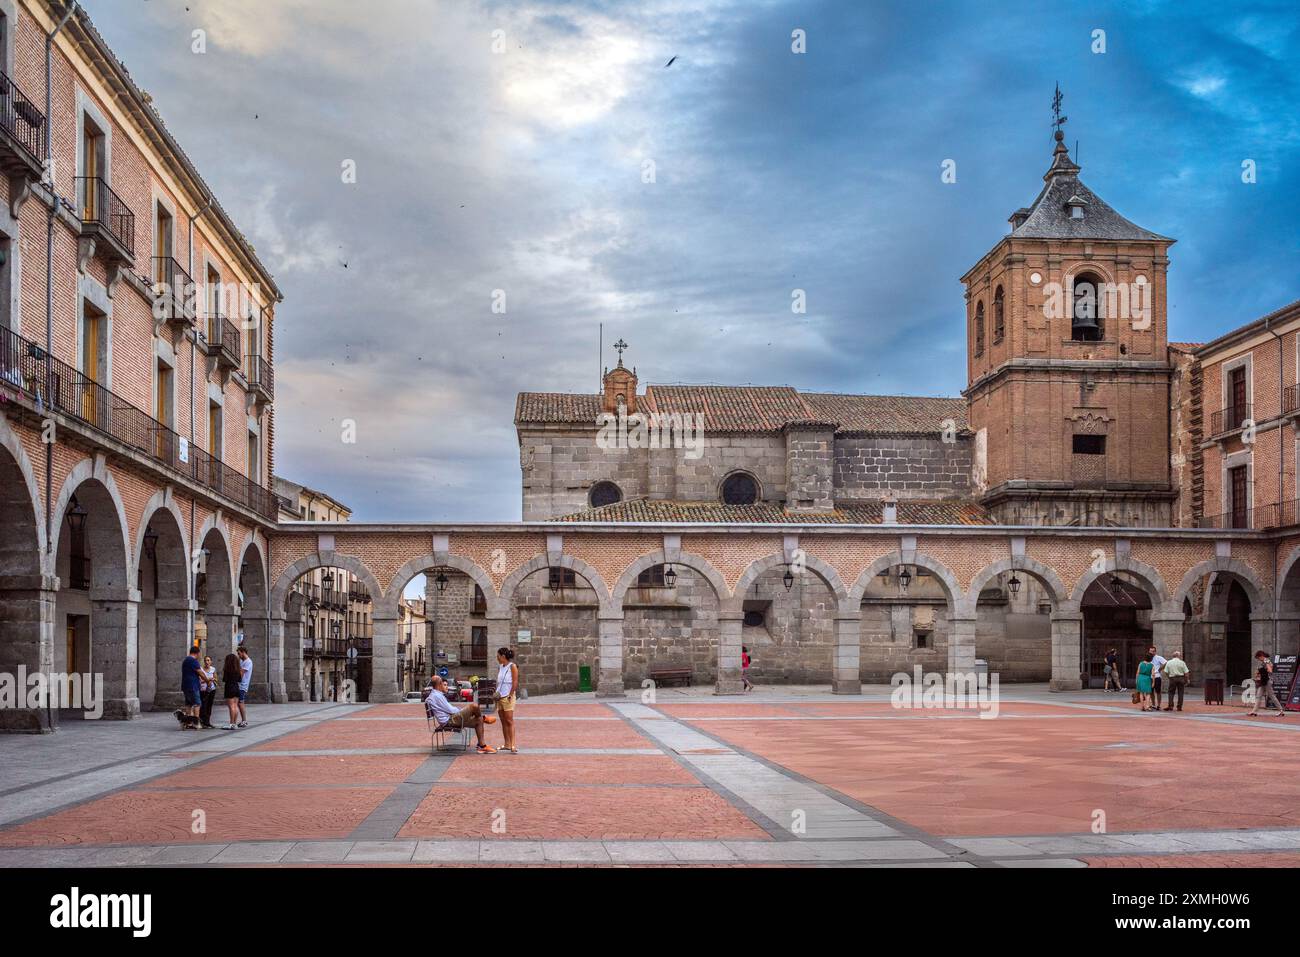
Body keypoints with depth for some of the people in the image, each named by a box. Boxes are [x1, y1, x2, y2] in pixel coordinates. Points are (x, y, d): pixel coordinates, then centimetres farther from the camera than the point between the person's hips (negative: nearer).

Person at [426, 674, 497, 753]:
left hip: (452, 720, 11)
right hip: (449, 720, -11)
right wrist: (461, 711, 1)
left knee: (478, 721, 8)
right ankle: (484, 718, 8)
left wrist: (461, 710, 13)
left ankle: (482, 745, 5)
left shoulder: (437, 695, 21)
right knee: (474, 706, -22)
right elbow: (450, 710, -15)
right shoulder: (437, 696, -14)